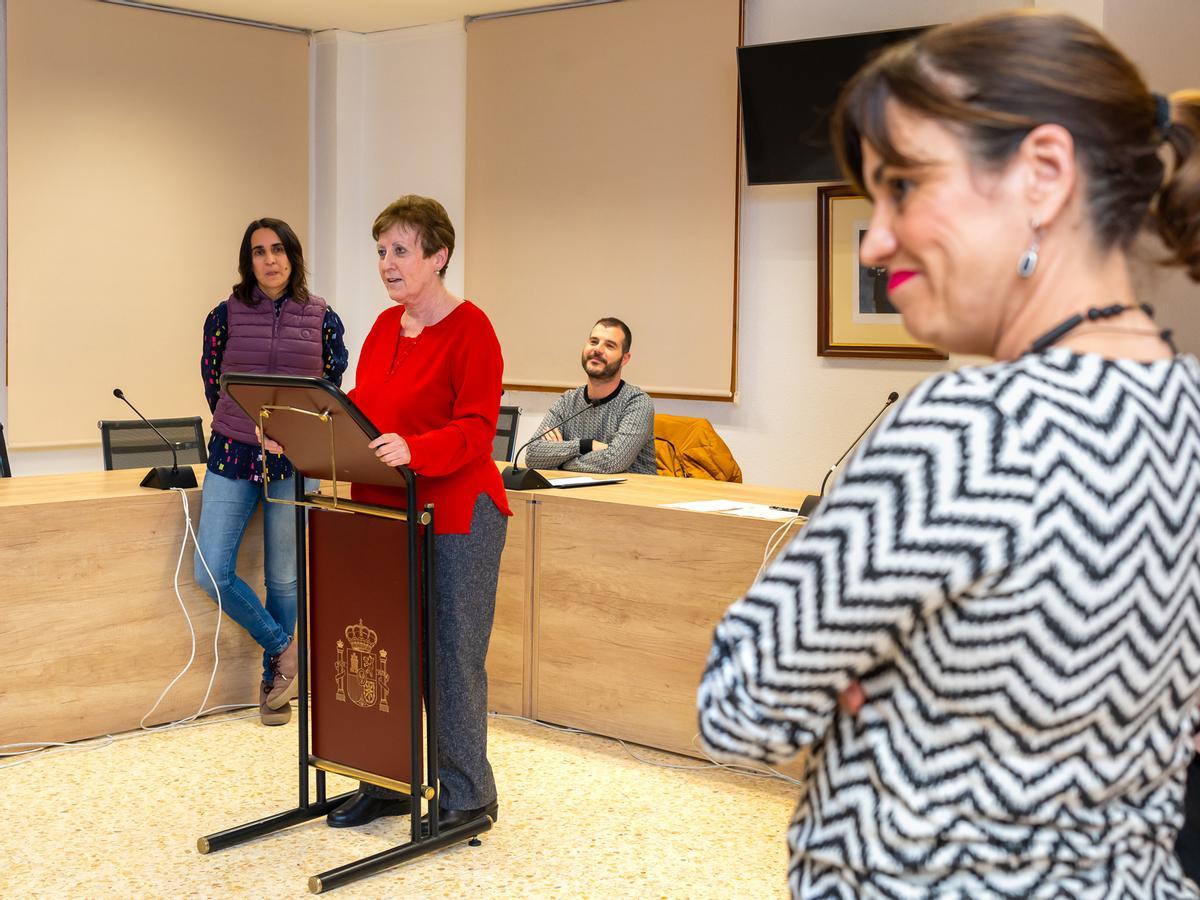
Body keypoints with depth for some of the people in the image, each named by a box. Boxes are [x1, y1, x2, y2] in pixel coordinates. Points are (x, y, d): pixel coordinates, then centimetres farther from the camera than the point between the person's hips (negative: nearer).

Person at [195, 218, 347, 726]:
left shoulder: (322, 319, 2)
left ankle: (274, 677, 24)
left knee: (284, 580, 5)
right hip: (233, 456, 1)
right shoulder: (226, 315, 1)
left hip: (295, 459, -1)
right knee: (211, 574, -7)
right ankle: (283, 649, 13)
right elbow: (212, 382, 14)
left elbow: (331, 388, 12)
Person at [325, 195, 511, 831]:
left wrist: (413, 449, -35)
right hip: (382, 511, 8)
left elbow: (475, 431, -19)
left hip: (455, 519, -7)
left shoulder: (470, 329, -11)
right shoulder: (385, 326, 12)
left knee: (452, 657, 1)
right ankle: (387, 785, 27)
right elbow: (358, 412, 13)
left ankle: (465, 797, 14)